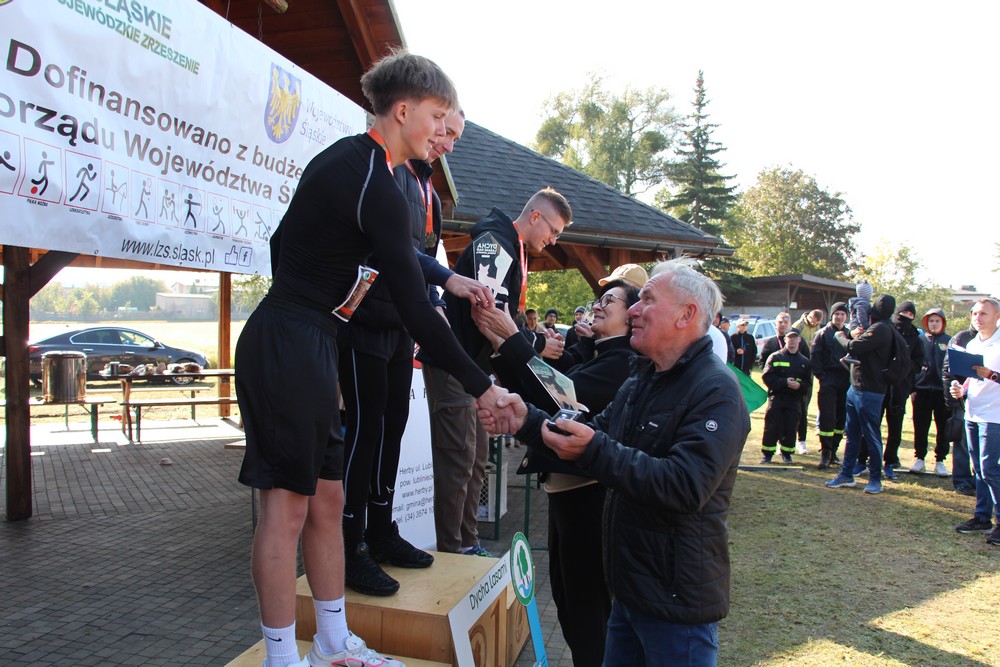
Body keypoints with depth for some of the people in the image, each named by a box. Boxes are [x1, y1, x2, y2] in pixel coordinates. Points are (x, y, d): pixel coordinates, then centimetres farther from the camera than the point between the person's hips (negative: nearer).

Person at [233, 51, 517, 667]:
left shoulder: (345, 158, 14)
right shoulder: (376, 185, -17)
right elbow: (415, 309, -20)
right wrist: (481, 385, -14)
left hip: (300, 344, 10)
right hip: (291, 347, -10)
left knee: (326, 497, 13)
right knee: (288, 505, -2)